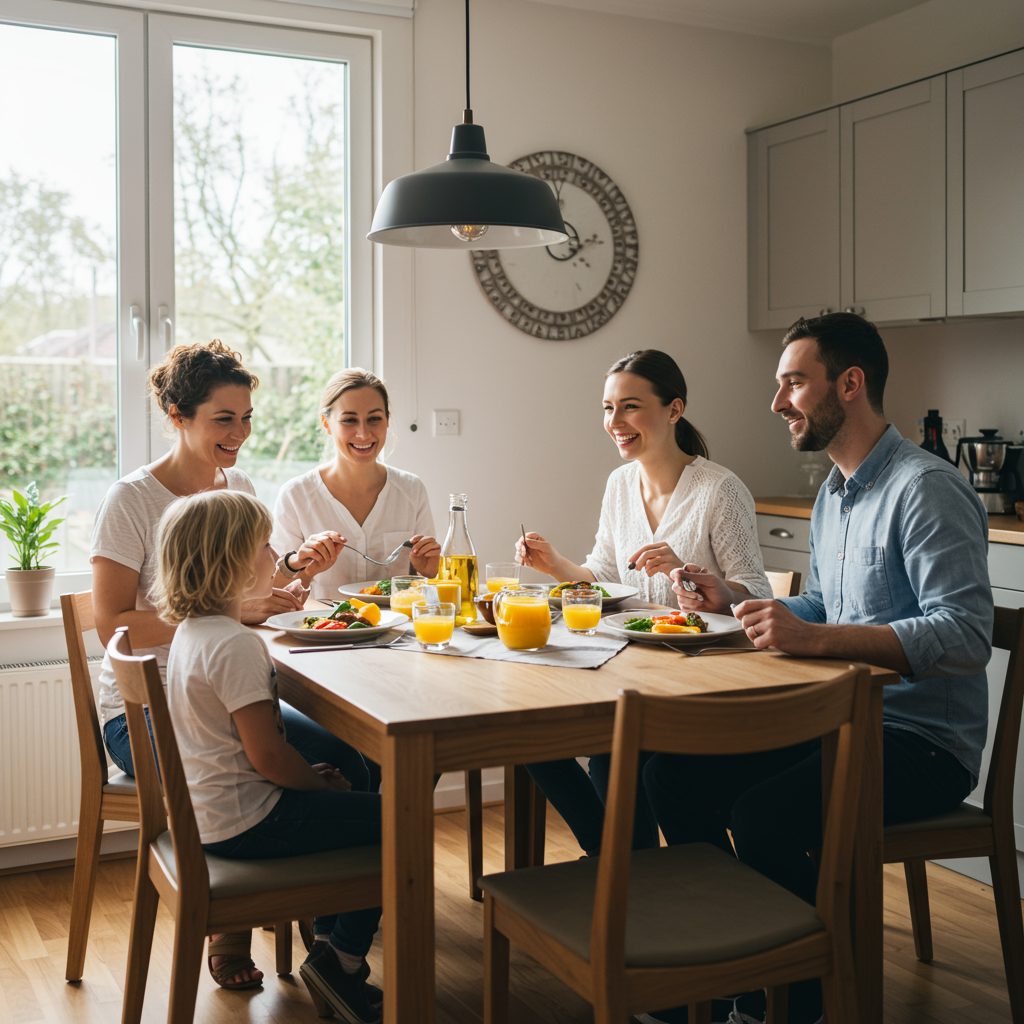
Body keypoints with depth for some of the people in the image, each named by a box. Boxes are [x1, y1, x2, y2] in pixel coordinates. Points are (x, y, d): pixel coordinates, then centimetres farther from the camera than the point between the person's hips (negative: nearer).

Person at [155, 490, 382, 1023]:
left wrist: (311, 775, 11)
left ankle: (329, 938, 29)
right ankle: (341, 959, 4)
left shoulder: (192, 631, 8)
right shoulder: (235, 644, -24)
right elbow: (267, 755, -25)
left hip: (207, 811, 10)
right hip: (244, 820, -10)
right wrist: (323, 784, -7)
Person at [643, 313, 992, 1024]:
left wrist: (815, 637, -35)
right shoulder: (834, 493, 14)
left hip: (923, 738, -9)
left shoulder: (926, 489, -17)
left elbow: (966, 635, -27)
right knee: (675, 775, -3)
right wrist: (730, 600, 8)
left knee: (764, 814, -30)